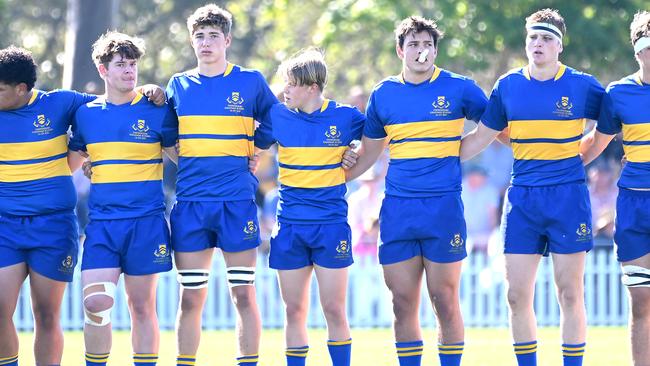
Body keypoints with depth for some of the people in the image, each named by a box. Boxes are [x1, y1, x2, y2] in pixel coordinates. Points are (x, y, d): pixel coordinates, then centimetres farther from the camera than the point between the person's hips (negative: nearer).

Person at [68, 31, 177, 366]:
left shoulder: (156, 111, 1)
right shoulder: (86, 114, 9)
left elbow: (180, 156, 11)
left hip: (146, 222, -1)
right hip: (102, 223, 2)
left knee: (141, 306, 3)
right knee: (95, 302, -12)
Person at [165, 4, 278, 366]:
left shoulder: (250, 82, 4)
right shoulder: (178, 85, 10)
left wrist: (258, 158, 4)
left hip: (237, 202, -2)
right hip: (190, 203, 2)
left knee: (244, 295, -1)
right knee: (190, 299, 2)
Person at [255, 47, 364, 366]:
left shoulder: (344, 117, -2)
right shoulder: (278, 116, 3)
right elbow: (253, 144, 18)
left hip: (331, 225, -2)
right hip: (290, 226, 2)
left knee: (334, 310, -2)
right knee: (294, 311, 4)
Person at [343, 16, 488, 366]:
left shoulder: (458, 88, 1)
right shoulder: (383, 94, 10)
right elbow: (369, 151, 22)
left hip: (443, 206, -3)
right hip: (397, 209, 3)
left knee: (444, 300, -3)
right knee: (403, 303, 2)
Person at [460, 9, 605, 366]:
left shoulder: (582, 85, -2)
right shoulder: (508, 86, 6)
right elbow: (480, 138, 15)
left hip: (568, 198, -3)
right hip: (522, 199, 3)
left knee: (570, 294, -1)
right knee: (517, 296, 1)